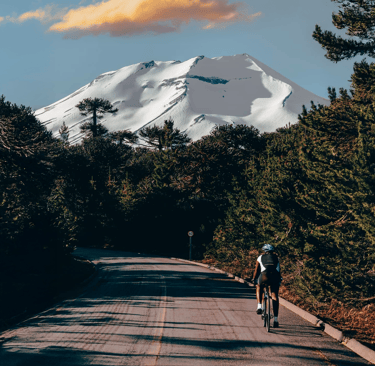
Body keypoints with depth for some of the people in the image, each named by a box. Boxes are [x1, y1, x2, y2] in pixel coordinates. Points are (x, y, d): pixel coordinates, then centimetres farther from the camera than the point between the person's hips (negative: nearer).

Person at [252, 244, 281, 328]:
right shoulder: (276, 258, 30)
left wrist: (254, 279, 46)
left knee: (259, 287, 32)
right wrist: (280, 279, 56)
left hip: (264, 276, -1)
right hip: (275, 276, 1)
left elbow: (256, 270, 30)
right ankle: (276, 319, 8)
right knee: (275, 297, 13)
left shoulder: (260, 257, 25)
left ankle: (259, 306, 16)